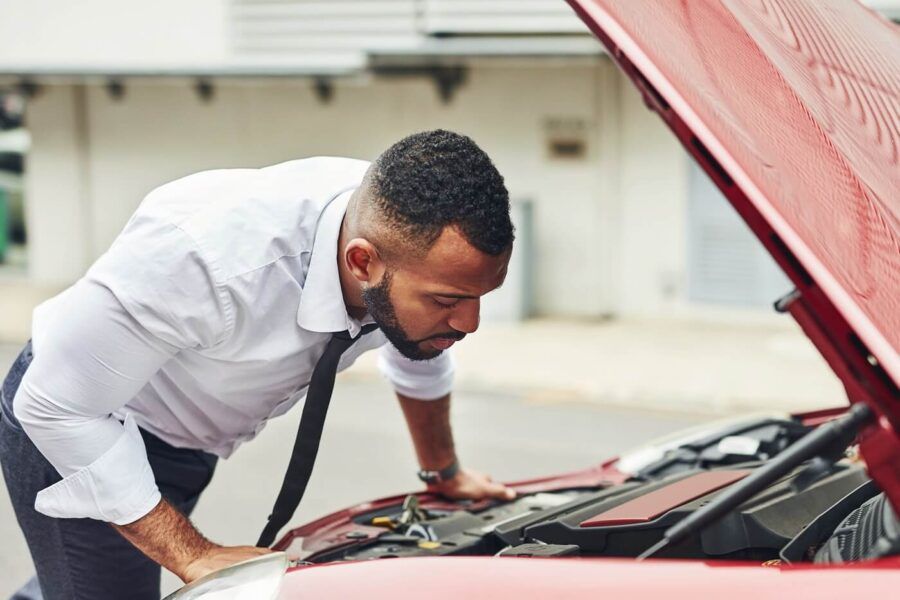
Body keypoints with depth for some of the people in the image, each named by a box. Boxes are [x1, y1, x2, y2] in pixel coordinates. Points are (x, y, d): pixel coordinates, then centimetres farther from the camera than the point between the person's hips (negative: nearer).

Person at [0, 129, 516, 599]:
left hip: (190, 444, 6)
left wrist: (445, 473, 19)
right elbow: (57, 405, -32)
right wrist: (196, 557, -30)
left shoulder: (411, 234, -21)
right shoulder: (210, 257, -42)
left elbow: (419, 359, 4)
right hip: (74, 430, -6)